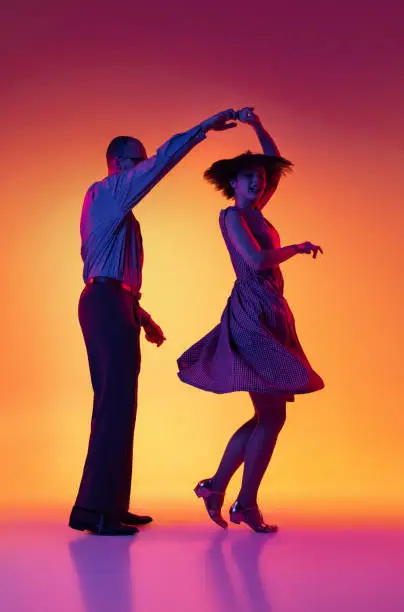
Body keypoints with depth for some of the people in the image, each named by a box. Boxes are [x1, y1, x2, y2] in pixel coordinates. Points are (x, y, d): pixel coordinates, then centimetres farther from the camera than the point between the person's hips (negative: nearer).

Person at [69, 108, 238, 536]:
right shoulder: (105, 192, -1)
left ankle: (107, 506, 12)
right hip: (108, 303, -10)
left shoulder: (117, 210, 26)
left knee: (112, 405, 8)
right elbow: (163, 161, -10)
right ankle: (95, 509, -15)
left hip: (108, 305, 10)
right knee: (117, 406, -15)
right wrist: (204, 128, -6)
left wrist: (142, 316, 22)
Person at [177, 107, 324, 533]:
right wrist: (299, 248, -6)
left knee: (268, 414, 11)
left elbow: (274, 160, 29)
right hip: (252, 315, -9)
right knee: (271, 414, -6)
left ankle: (216, 487, 17)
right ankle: (247, 504, 4)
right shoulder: (231, 215, -5)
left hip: (269, 316, 9)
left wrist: (256, 125, 20)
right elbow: (256, 261, -18)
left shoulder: (254, 211, 19)